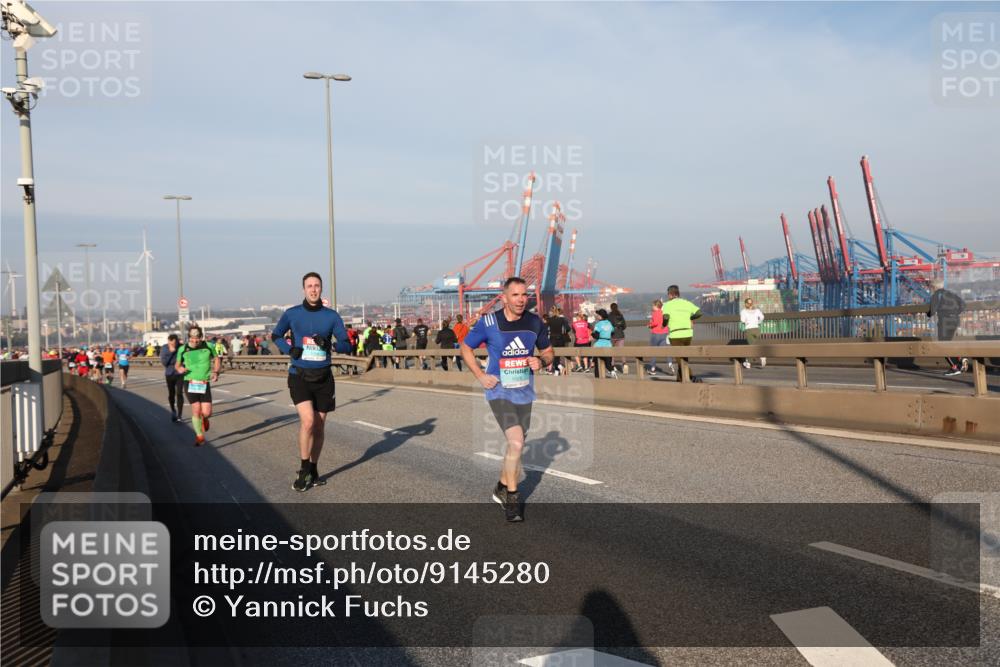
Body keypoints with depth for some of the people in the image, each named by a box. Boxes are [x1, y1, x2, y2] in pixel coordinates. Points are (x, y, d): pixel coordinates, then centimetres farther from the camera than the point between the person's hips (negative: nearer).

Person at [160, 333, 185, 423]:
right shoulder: (164, 348, -10)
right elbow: (163, 362, -16)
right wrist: (170, 352, -25)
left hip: (180, 374, -2)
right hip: (169, 374, 2)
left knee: (179, 393, -12)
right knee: (171, 394, 13)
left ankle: (179, 415, -9)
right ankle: (173, 411, 38)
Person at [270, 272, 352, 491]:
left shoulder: (332, 315, 1)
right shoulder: (292, 314, 1)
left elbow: (347, 345, 0)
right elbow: (276, 335, 16)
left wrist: (330, 343, -22)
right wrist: (289, 349, -5)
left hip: (323, 377, 2)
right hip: (299, 376, -2)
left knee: (319, 426, 10)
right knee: (308, 421, -19)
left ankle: (313, 471, 27)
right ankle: (303, 470, -2)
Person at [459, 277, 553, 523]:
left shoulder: (534, 322, -2)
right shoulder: (488, 322, -10)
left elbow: (548, 351, 12)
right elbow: (466, 347, 3)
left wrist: (541, 361, -12)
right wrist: (480, 375, -7)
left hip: (524, 392, 5)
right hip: (499, 391, -4)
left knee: (516, 446, 17)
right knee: (516, 442, -20)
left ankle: (502, 488, 40)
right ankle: (512, 497, -2)